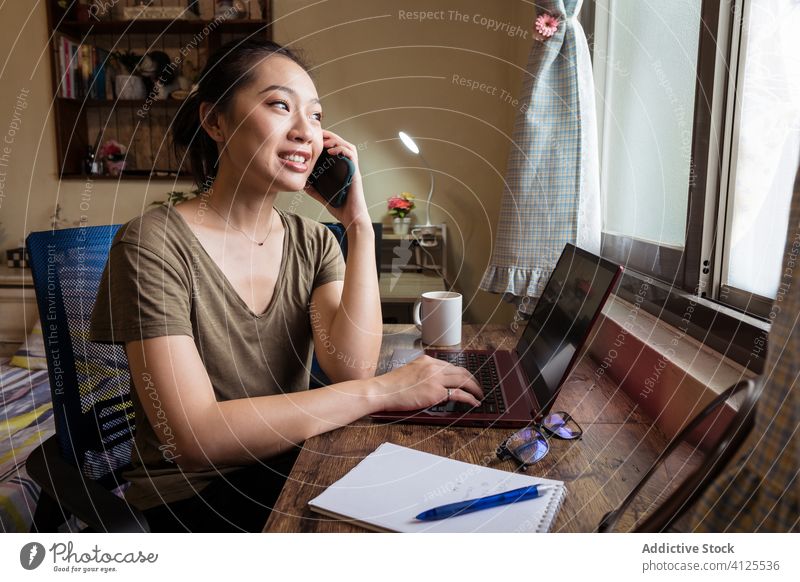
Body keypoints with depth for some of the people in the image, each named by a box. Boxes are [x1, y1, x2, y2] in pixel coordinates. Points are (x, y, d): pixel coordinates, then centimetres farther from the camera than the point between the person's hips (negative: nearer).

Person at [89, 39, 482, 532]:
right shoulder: (155, 245, -15)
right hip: (192, 496, -4)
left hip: (295, 463, 5)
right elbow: (195, 435, -23)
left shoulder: (314, 241, 1)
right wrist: (382, 391, -25)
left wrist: (359, 224, -15)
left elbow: (352, 367, -15)